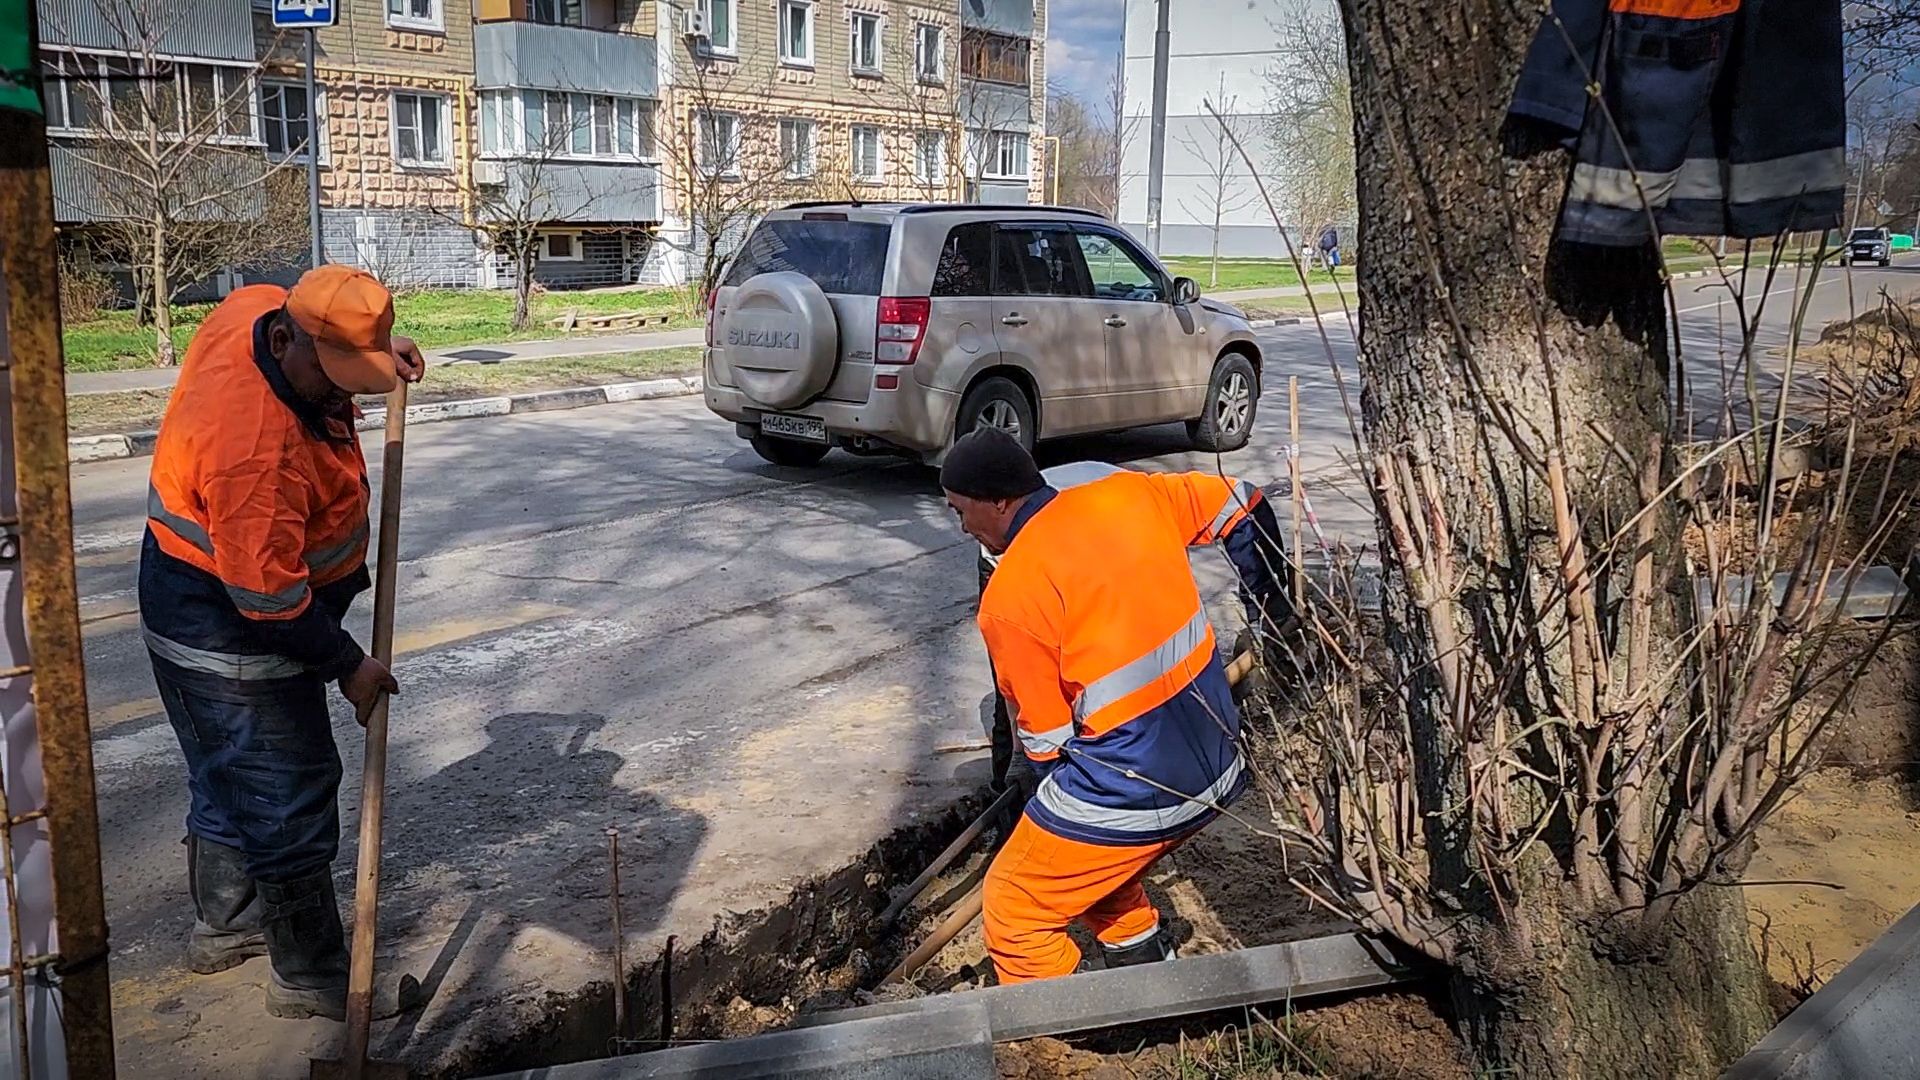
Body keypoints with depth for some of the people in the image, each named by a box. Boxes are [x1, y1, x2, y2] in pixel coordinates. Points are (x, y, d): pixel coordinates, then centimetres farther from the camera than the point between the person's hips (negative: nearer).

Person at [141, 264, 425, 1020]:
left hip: (201, 609, 10)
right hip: (227, 632, -10)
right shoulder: (259, 446, -36)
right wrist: (347, 664, -17)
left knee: (228, 779, 23)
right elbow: (267, 596, -29)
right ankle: (311, 981, 13)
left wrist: (379, 348, 0)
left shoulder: (263, 305, -10)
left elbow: (339, 338, 17)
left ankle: (224, 926, 41)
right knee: (287, 801, 0)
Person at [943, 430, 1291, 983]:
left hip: (1131, 793, -8)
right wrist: (1272, 602, 27)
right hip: (1218, 769, 8)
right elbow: (1242, 504, 14)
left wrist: (1051, 781, 13)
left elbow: (1044, 735, -8)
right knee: (1098, 865, 32)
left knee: (1014, 913, 9)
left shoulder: (1010, 595, -16)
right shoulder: (1129, 493, 1)